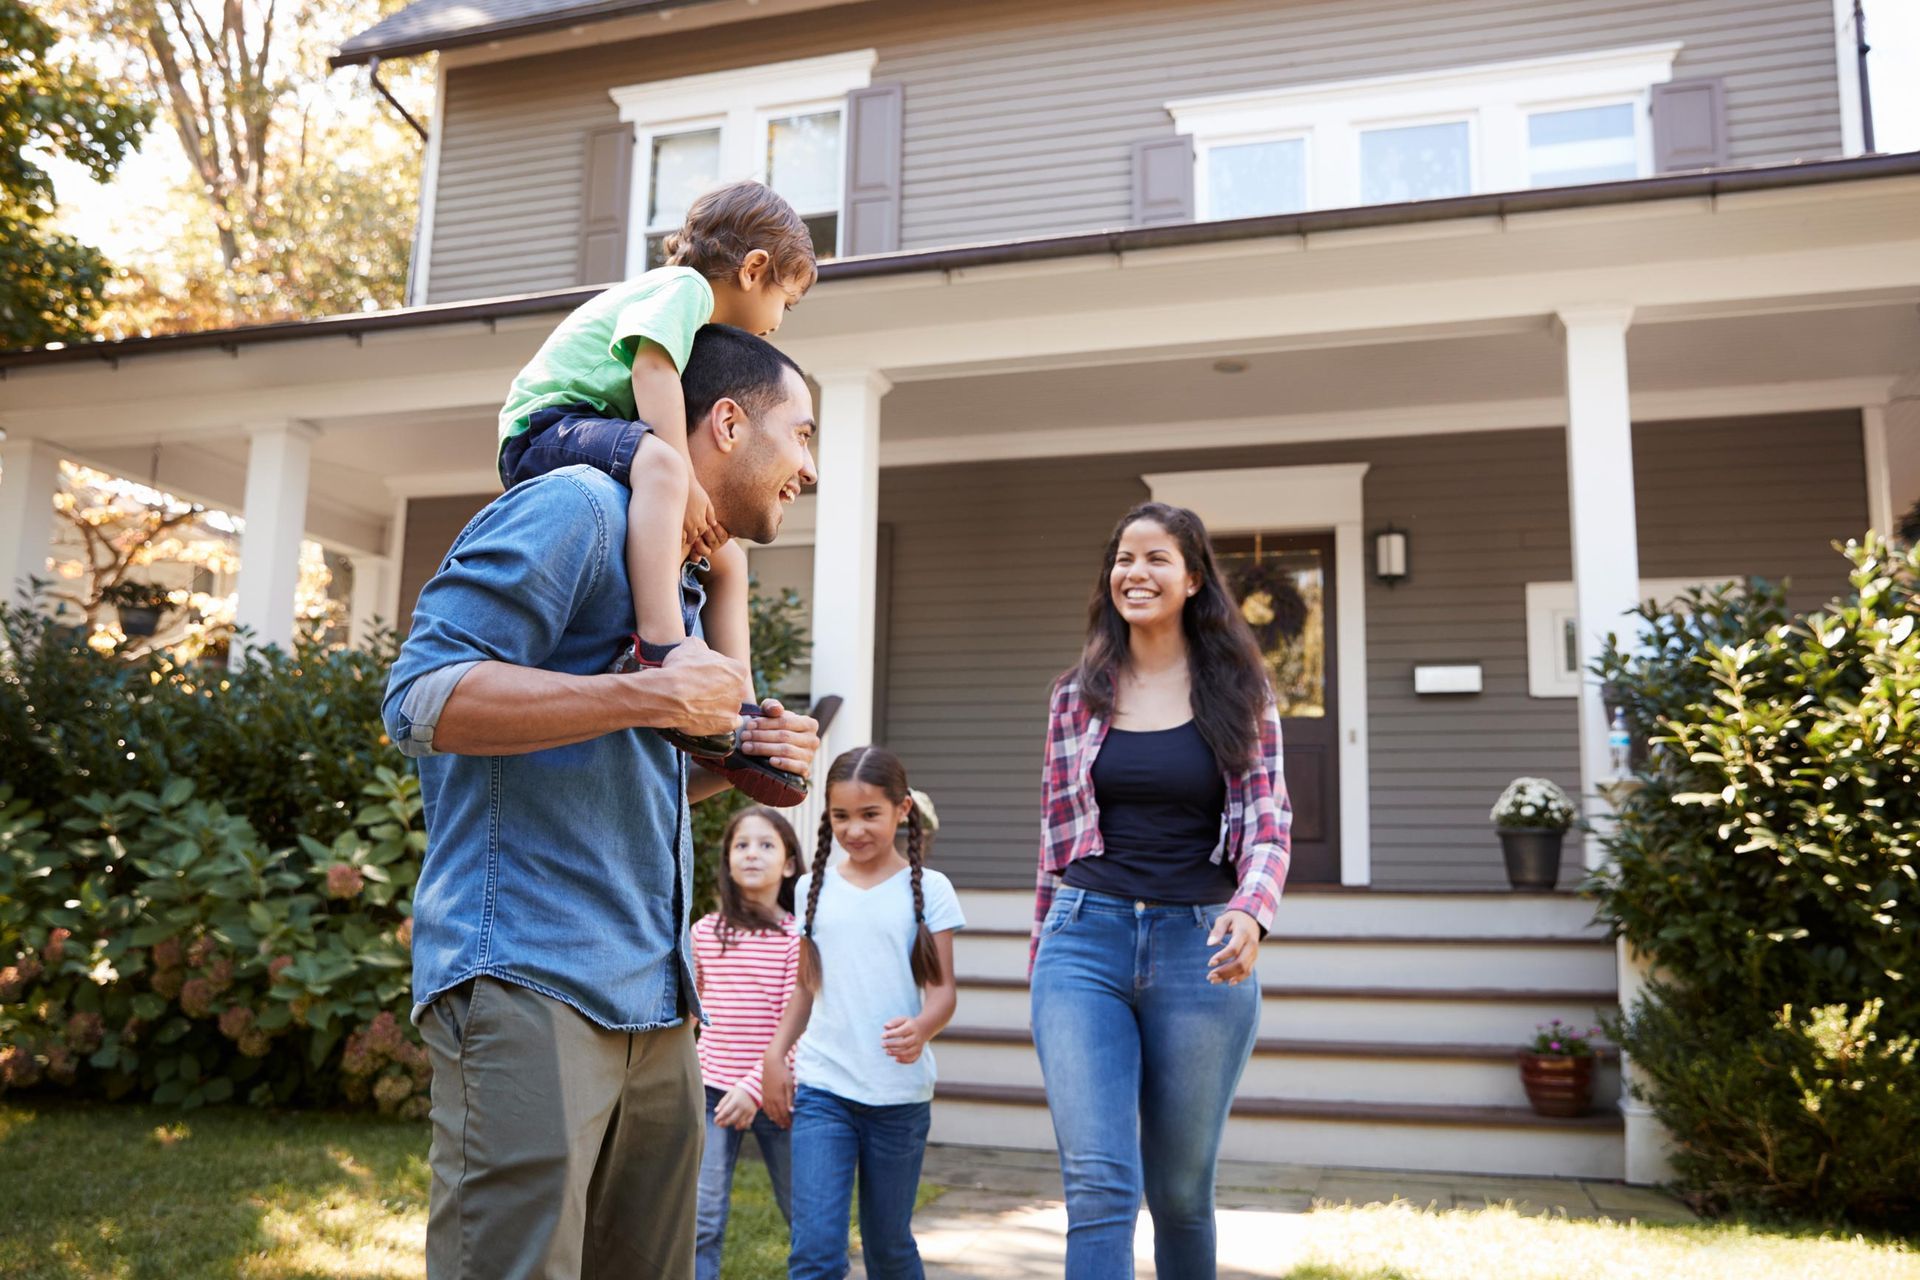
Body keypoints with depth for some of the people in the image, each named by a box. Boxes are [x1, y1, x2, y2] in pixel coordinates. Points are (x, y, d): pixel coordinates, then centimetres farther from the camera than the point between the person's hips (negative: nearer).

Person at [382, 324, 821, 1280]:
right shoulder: (578, 508, -6)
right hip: (529, 983, -9)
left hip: (651, 1008, 9)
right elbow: (421, 697, -17)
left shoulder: (683, 575, 23)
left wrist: (733, 764, 9)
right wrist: (651, 697, -19)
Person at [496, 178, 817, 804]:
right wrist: (687, 481, -28)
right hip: (549, 427, -11)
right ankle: (658, 647, -54)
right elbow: (652, 367, -22)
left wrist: (692, 496, -1)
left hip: (601, 437, 11)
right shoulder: (683, 286, -6)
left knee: (726, 559, 6)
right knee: (657, 460, -40)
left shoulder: (702, 328, 25)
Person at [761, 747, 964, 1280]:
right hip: (821, 1087, 2)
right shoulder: (814, 887, 8)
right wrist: (775, 1055, 4)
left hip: (900, 1095, -1)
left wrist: (921, 1029, -25)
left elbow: (942, 989, -4)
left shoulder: (928, 889, -1)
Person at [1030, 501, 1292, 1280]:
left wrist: (1249, 911, -22)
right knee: (1098, 1184, -10)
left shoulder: (1237, 692, 4)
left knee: (1180, 1188, 12)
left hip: (1199, 947, 0)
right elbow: (1056, 834, 13)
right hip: (1086, 940, 0)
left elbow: (1266, 824, -2)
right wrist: (1044, 959, 14)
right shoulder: (1078, 695, 8)